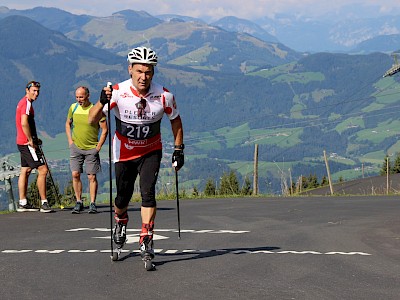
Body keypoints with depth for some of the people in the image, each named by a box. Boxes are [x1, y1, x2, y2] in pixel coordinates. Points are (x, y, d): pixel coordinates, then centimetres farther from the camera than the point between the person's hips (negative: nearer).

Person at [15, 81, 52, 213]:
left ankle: (22, 203, 14)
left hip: (22, 142, 10)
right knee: (43, 170, -9)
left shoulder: (23, 102, 17)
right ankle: (44, 203, -9)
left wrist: (34, 139, 16)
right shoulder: (27, 103, -14)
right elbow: (24, 123, -26)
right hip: (27, 143, -10)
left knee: (25, 171, 12)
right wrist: (31, 141, -20)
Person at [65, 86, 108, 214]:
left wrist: (98, 146, -7)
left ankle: (92, 204, 5)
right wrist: (70, 140, 8)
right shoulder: (73, 108, 3)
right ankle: (79, 202, 6)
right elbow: (68, 124, 19)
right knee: (75, 174, -4)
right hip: (76, 147, 3)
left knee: (92, 177, -2)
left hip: (91, 149, -3)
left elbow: (105, 129, -4)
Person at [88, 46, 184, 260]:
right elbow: (92, 120, -25)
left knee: (148, 192, -18)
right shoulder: (118, 92, -22)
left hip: (151, 152, 0)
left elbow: (175, 120, 1)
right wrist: (103, 102, -44)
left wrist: (178, 150, 1)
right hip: (124, 152, 0)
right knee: (123, 196, 8)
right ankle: (120, 220, 42)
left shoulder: (164, 96, -18)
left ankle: (146, 240, -12)